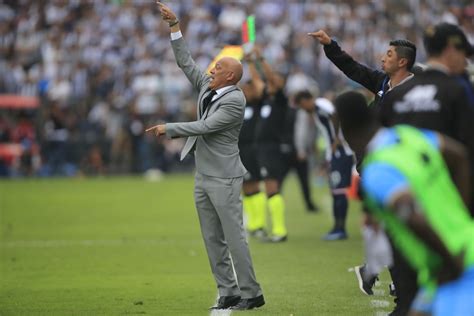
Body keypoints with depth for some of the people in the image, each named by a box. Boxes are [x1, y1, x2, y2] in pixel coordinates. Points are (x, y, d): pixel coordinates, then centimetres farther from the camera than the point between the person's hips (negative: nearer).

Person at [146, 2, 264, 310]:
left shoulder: (235, 100, -14)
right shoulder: (207, 87, 9)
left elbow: (205, 127, -20)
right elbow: (186, 62, 12)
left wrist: (169, 129, -14)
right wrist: (175, 26, 7)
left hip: (224, 178, -8)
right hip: (203, 177, 8)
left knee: (234, 236, -7)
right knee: (213, 239, 7)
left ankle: (251, 293, -2)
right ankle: (227, 292, 11)